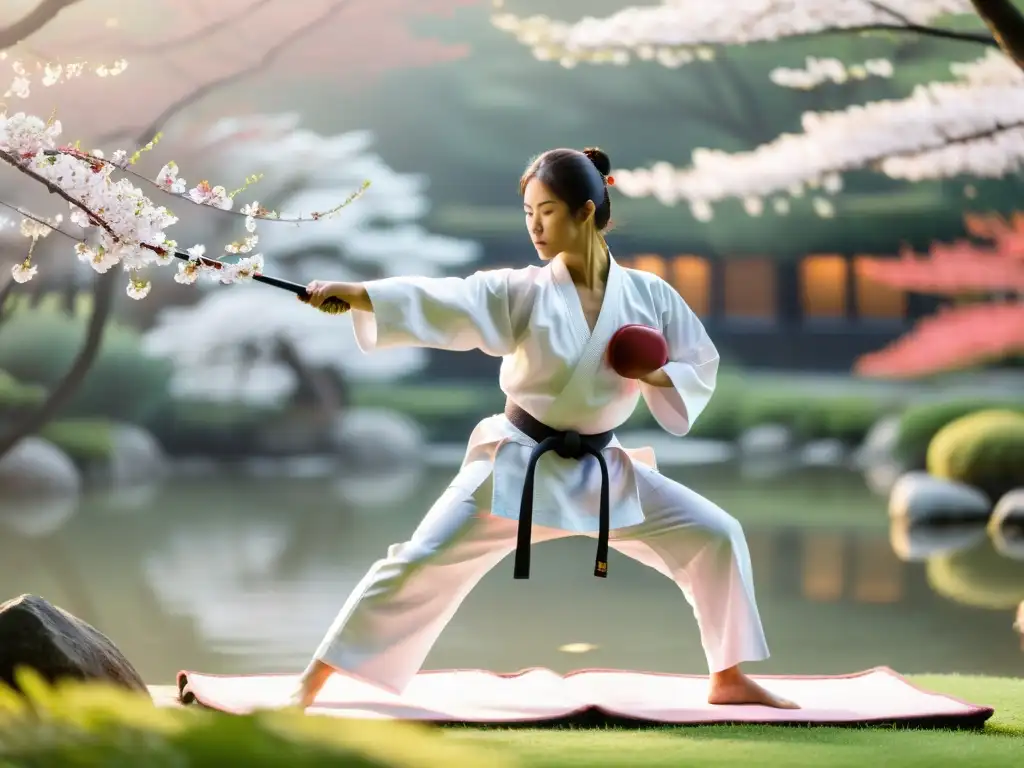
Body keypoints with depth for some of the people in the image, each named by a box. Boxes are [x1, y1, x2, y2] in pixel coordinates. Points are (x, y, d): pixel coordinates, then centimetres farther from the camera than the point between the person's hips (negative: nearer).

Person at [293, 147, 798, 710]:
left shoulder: (648, 296, -5)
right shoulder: (521, 294, -12)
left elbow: (701, 365, 5)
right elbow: (438, 304, -25)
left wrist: (658, 376, -18)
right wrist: (351, 293, -40)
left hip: (603, 471, 3)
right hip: (516, 467, -3)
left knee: (716, 537, -2)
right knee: (420, 565, -11)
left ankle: (728, 680, 15)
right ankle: (312, 682, -4)